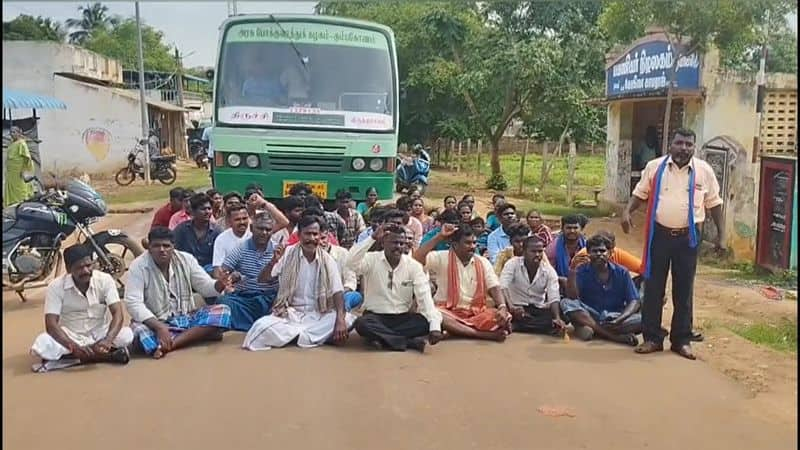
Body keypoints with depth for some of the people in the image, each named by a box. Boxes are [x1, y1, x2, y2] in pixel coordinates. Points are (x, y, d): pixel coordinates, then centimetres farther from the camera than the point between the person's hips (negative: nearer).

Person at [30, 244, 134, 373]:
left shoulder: (105, 280, -11)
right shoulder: (56, 286, -13)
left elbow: (117, 313, -18)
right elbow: (51, 324, -19)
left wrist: (107, 340, -38)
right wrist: (73, 347, -36)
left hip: (100, 334, 1)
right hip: (70, 337, -1)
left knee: (126, 335, -30)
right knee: (42, 344, -31)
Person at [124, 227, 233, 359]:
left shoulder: (186, 259, -2)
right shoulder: (138, 266, -13)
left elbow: (205, 286, 2)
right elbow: (133, 303, -20)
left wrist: (219, 284, -24)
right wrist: (159, 327, -32)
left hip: (187, 318, 4)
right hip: (155, 322, -4)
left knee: (223, 312, -17)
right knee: (138, 328, -37)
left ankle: (166, 345, -29)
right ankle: (201, 333, -31)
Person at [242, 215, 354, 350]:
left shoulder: (327, 260, -2)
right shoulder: (288, 254, -3)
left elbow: (337, 292, -11)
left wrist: (340, 320, -29)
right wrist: (273, 262, -25)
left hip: (318, 315, 1)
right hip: (290, 313, -1)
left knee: (347, 320, -27)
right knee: (262, 326, -31)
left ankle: (299, 333, -18)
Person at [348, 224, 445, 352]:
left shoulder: (414, 266, -3)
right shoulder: (371, 260, -7)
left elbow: (425, 297, -12)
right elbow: (351, 263, -29)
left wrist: (435, 326, -26)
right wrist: (373, 238, -30)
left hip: (403, 318, 2)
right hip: (375, 316, -2)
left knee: (426, 322, -26)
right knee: (361, 323, -35)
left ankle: (380, 337, -21)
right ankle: (411, 341, -27)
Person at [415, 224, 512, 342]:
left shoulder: (483, 262, 6)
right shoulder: (442, 258, -2)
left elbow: (494, 288, -1)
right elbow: (417, 258, -17)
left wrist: (502, 308, -22)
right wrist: (440, 237, -15)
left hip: (476, 313, 2)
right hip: (449, 312, -2)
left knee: (503, 317, -24)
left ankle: (458, 330, -28)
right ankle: (487, 334, -36)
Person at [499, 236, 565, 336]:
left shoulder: (549, 271, -1)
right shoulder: (513, 264, -8)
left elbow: (554, 298, -11)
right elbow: (503, 288, -21)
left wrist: (557, 318, -31)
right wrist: (511, 307, -41)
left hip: (539, 310, 4)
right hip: (518, 308, -4)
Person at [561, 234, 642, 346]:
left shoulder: (621, 272, 2)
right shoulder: (582, 271, -1)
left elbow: (634, 302, -4)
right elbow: (572, 298, -14)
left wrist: (619, 320, -22)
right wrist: (572, 271, -28)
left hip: (615, 318, 1)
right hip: (588, 316, -1)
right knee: (566, 303, -27)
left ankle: (591, 329, -29)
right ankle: (614, 336, -33)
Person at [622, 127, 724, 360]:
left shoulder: (704, 170, 1)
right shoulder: (655, 167, 0)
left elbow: (714, 203, 7)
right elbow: (640, 193, 8)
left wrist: (720, 234, 5)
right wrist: (627, 212, -10)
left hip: (688, 236, 0)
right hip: (659, 234, 0)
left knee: (684, 290, 8)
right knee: (653, 287, 4)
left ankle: (682, 340, 19)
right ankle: (652, 338, 15)